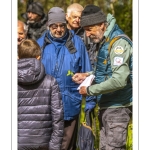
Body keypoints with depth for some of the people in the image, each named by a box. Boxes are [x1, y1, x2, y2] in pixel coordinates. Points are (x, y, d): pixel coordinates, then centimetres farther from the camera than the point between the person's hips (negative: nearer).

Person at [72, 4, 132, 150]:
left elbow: (119, 80, -28)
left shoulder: (118, 42, -19)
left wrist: (90, 90, -19)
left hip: (117, 107, -10)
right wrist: (88, 75, 7)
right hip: (106, 105, 10)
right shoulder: (105, 41, 11)